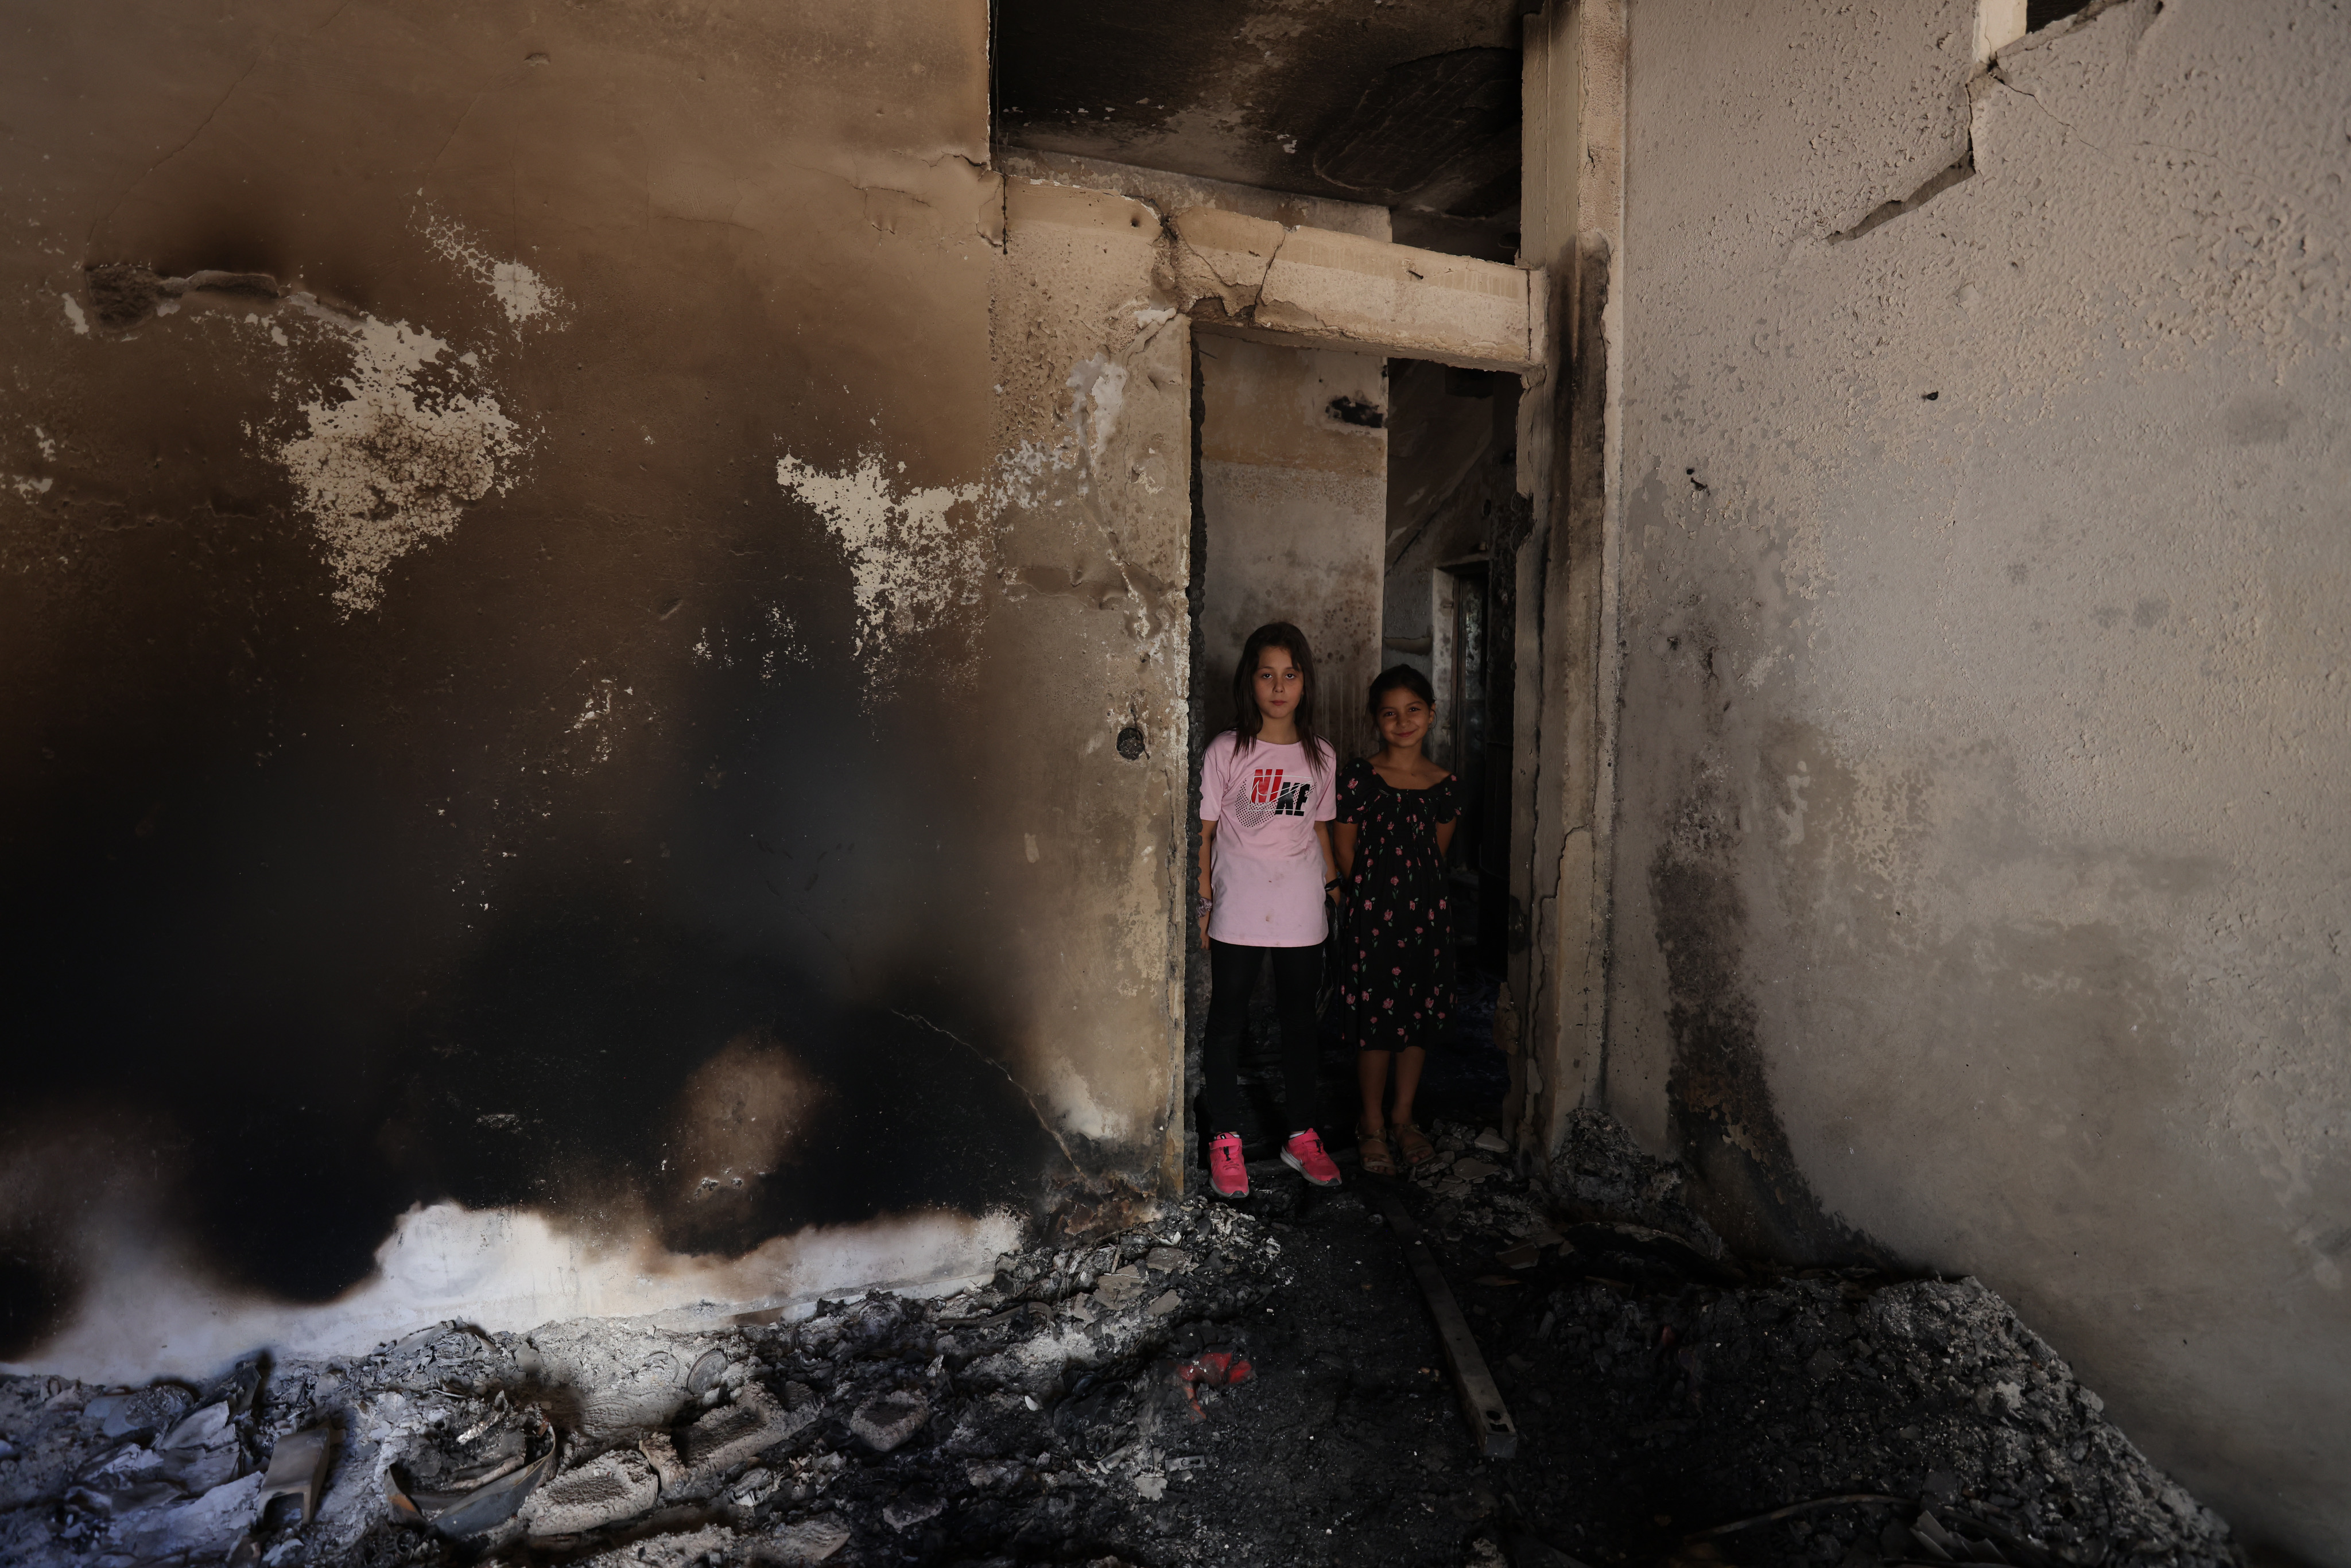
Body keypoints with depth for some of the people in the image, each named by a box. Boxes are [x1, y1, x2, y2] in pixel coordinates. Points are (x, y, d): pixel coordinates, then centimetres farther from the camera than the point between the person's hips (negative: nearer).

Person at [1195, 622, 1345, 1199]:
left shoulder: (1321, 756, 6)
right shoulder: (1226, 751, -5)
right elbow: (1204, 831, -2)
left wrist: (1333, 883, 9)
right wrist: (1203, 902, -5)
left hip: (1300, 910, 3)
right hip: (1238, 908, -3)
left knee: (1299, 1020, 13)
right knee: (1227, 1020, 5)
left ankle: (1302, 1136, 27)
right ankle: (1225, 1141, 19)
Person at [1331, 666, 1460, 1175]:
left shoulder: (1445, 786, 3)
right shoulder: (1359, 777, -8)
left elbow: (1437, 853, 12)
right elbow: (1344, 851, -4)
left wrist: (1413, 888, 6)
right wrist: (1372, 895, 3)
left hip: (1427, 912, 4)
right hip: (1372, 915, -4)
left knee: (1420, 1018, 13)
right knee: (1377, 1021, 3)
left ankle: (1403, 1117, 31)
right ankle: (1372, 1125, 22)